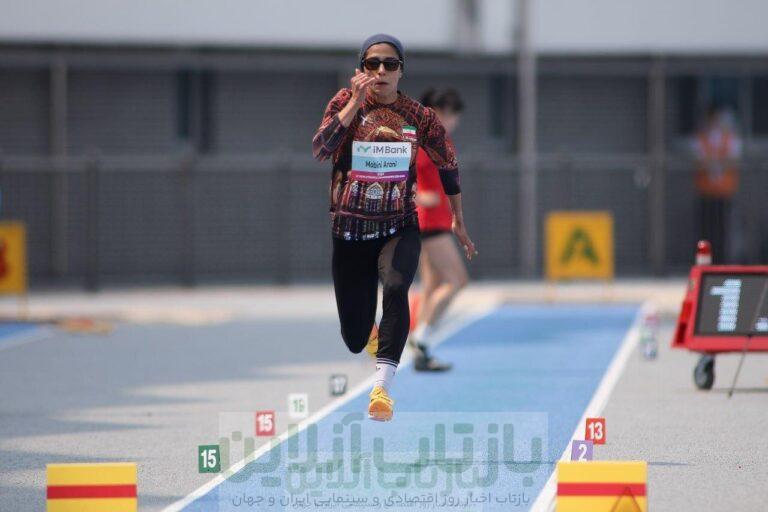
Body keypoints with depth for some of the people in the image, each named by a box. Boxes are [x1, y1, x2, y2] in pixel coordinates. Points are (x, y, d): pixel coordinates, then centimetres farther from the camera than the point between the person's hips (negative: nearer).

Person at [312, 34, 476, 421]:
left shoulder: (419, 117, -1)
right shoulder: (345, 102, -2)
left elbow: (448, 166, 13)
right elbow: (319, 150, -18)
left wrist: (458, 222, 19)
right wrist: (355, 102, -19)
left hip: (399, 228, 0)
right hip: (349, 230, 0)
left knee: (396, 287, -34)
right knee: (354, 339, 4)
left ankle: (382, 386, -38)